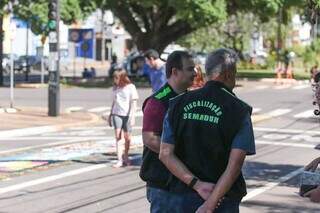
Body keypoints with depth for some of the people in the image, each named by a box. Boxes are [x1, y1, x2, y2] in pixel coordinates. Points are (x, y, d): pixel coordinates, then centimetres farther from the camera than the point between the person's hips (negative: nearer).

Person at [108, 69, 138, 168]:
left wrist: (132, 115, -12)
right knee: (118, 135, -7)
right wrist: (110, 115, 19)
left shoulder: (131, 87, -4)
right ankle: (120, 160, -10)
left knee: (127, 136, 5)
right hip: (116, 114, 3)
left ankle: (125, 157, 24)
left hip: (127, 115, -3)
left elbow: (133, 102, -5)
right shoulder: (115, 88, 10)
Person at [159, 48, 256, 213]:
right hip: (224, 199, -3)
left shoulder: (178, 104, 3)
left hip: (185, 195, 4)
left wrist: (197, 184, -8)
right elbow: (235, 164, -16)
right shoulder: (239, 110, -8)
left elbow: (165, 154, -3)